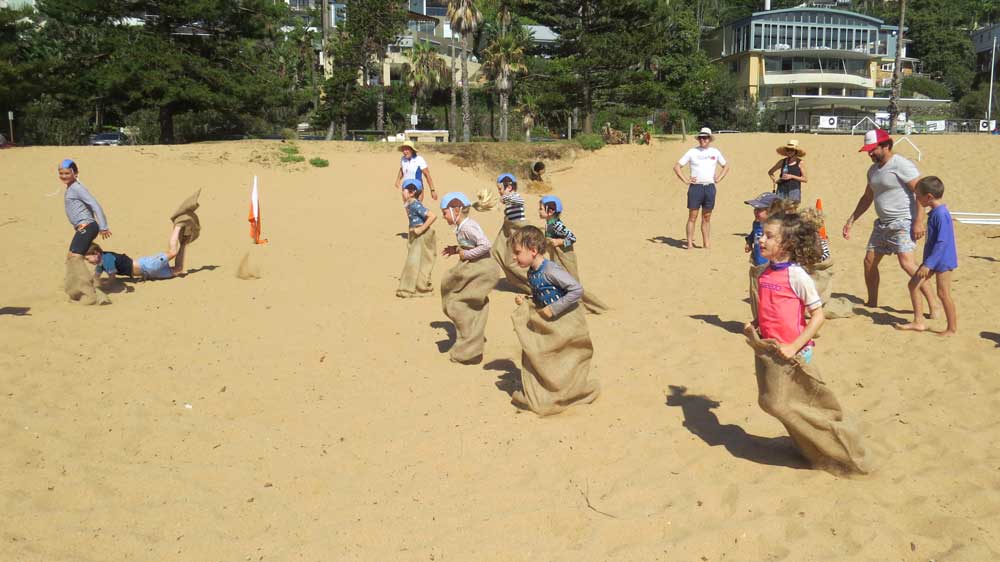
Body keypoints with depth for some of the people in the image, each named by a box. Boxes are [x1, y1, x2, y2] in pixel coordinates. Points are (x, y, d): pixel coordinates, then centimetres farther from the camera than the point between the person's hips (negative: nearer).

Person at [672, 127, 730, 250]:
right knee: (692, 217, -4)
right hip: (695, 187, -2)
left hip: (710, 188, 3)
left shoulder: (715, 152, 11)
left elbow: (726, 166, 23)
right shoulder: (692, 152, 3)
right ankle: (689, 243, -3)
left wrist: (719, 178, 10)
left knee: (707, 218, 7)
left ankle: (706, 243, 12)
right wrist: (685, 180, -4)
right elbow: (677, 166, 4)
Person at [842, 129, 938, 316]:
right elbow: (867, 198, 26)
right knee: (869, 261, 9)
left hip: (903, 223, -9)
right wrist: (851, 221, 23)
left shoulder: (901, 165, -13)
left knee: (907, 263, -19)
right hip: (882, 223, 9)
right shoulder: (873, 170, 14)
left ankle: (933, 305, -14)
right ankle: (872, 303, 25)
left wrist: (919, 221, -23)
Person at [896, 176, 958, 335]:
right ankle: (918, 322, 13)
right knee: (913, 284, 8)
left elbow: (942, 242, -25)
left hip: (943, 260, -10)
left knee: (943, 293, -2)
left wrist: (928, 264, -24)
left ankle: (952, 329, 12)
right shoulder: (934, 212, 7)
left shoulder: (941, 214, -23)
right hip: (932, 257, 10)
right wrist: (927, 262, 22)